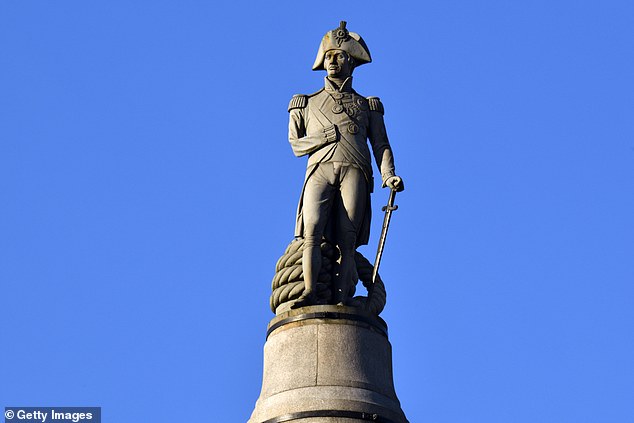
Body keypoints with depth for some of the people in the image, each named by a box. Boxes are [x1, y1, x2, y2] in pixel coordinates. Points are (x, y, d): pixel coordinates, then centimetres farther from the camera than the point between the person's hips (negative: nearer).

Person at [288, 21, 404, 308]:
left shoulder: (367, 106, 25)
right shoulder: (308, 104, 26)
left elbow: (381, 145, 14)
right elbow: (295, 144, 20)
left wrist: (389, 175, -5)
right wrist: (324, 137, 2)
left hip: (354, 172, 0)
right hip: (320, 169, 0)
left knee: (347, 241, -14)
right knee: (312, 231, -23)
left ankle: (339, 302, -24)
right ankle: (309, 294, -33)